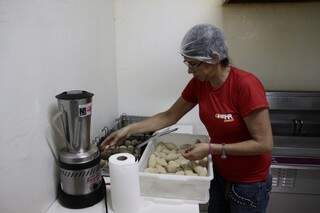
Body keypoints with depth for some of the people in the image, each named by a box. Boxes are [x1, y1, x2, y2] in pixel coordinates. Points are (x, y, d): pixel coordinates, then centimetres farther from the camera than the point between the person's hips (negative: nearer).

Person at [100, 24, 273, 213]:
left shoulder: (247, 86, -28)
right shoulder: (199, 83, -9)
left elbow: (264, 144, -24)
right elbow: (169, 116, -1)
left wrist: (211, 148, -26)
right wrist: (129, 130, -7)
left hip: (250, 183, -5)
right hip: (221, 174, 6)